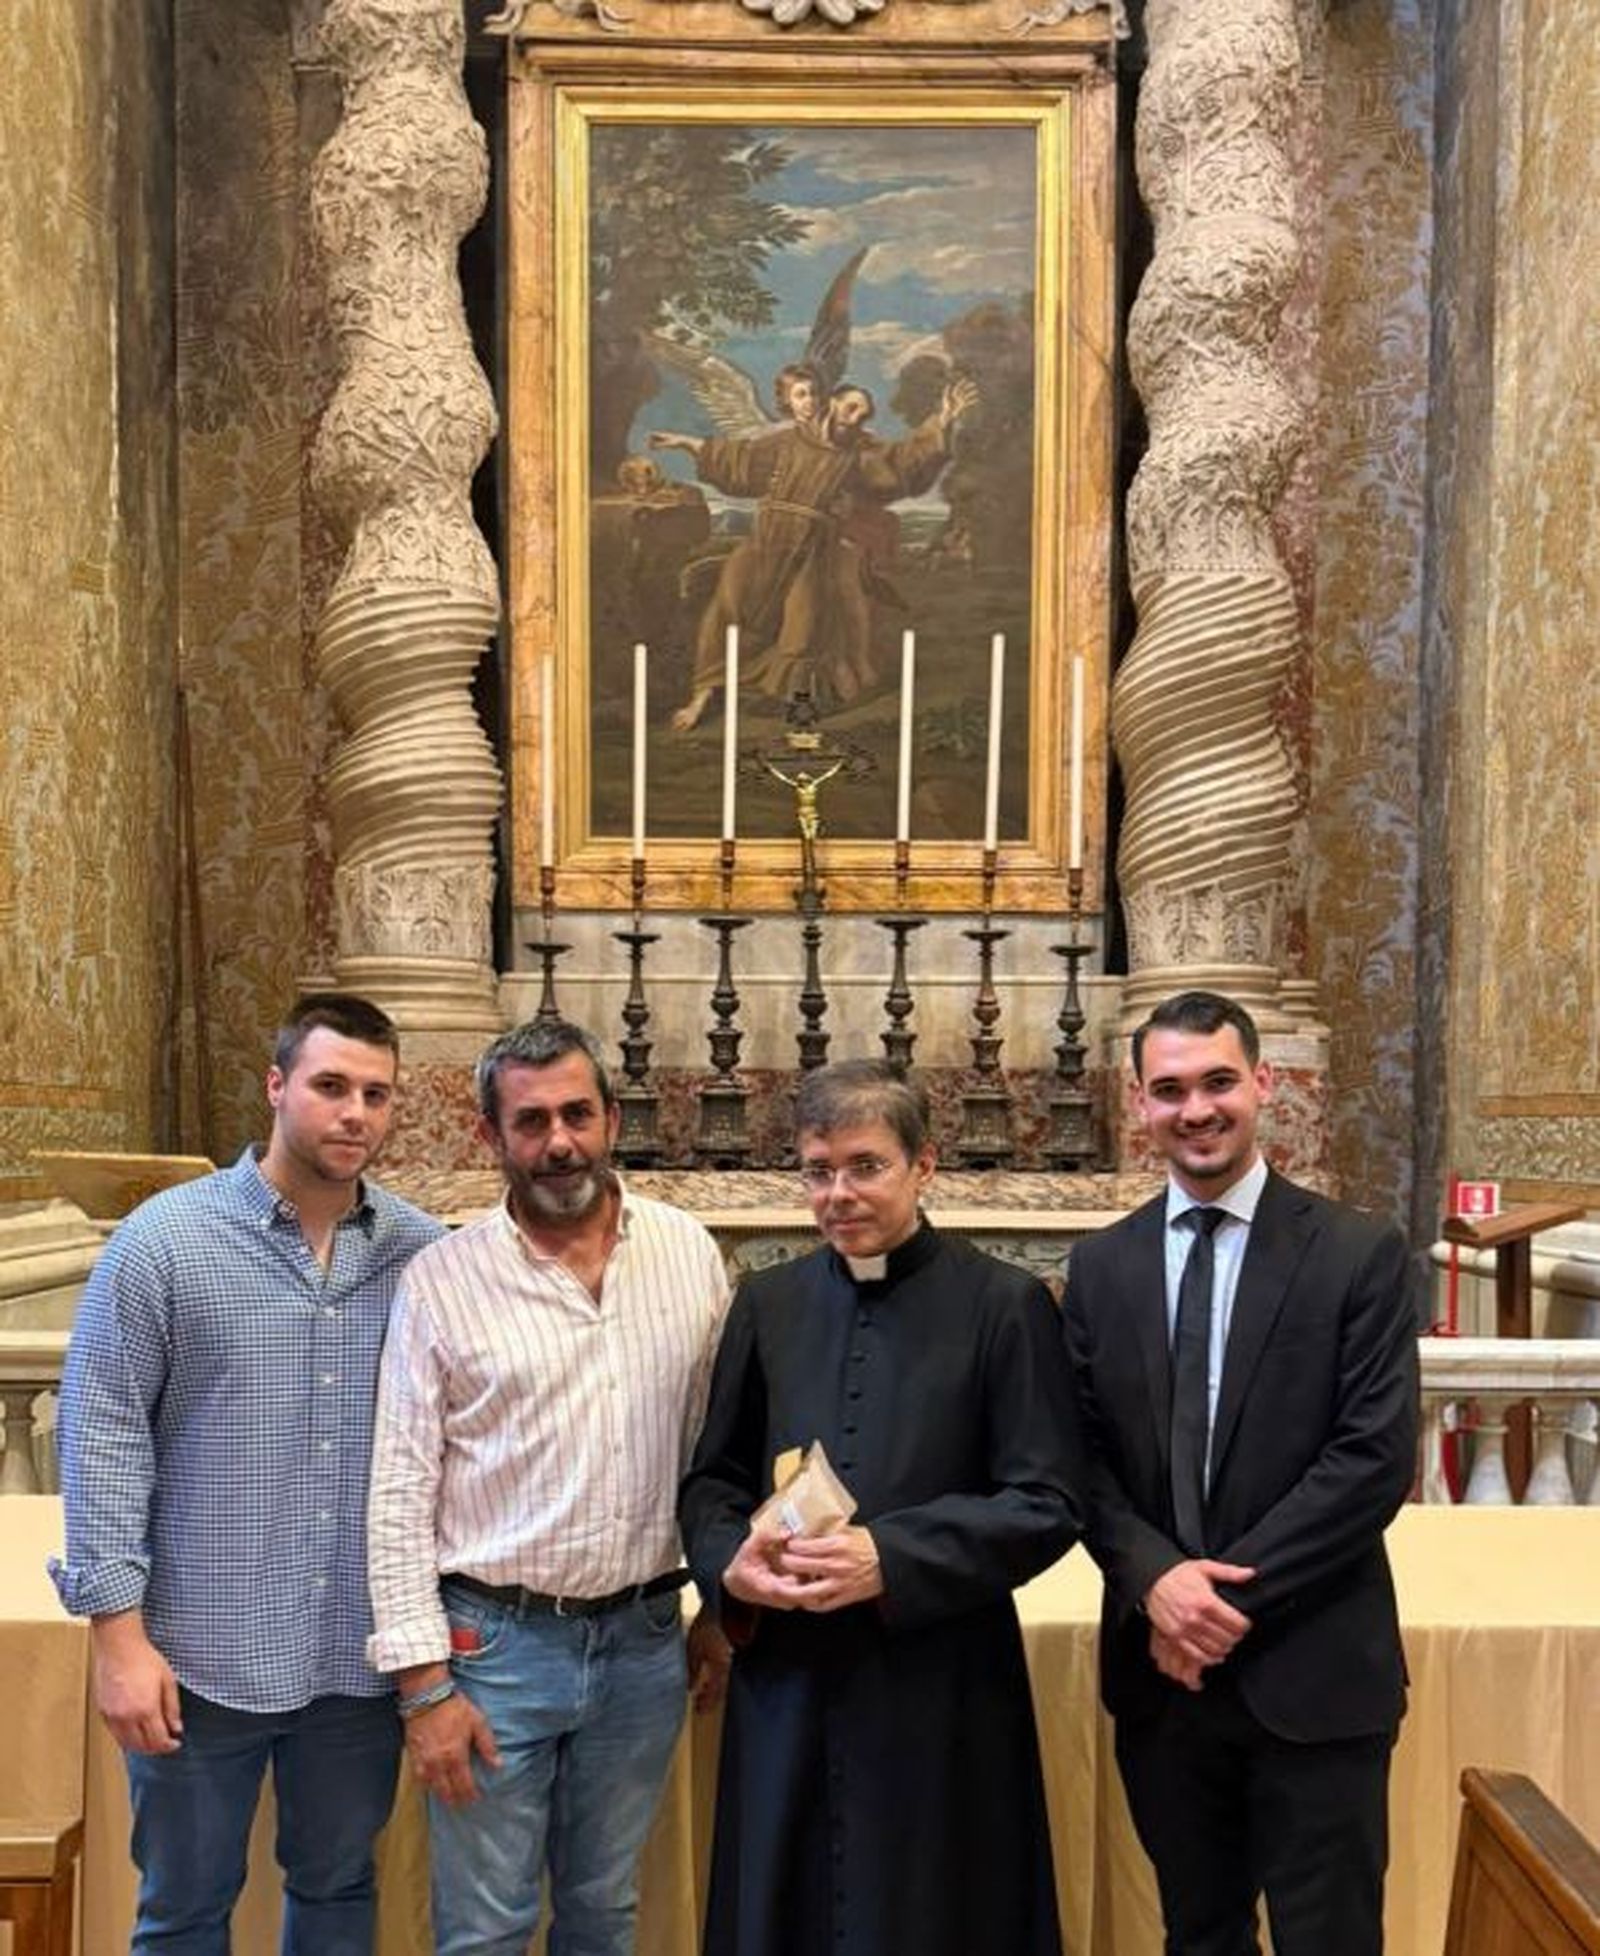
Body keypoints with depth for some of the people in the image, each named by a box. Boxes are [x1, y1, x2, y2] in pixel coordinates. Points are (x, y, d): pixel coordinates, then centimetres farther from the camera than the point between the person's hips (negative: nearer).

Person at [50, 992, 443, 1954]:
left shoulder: (424, 1252, -1)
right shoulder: (165, 1240, -9)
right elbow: (104, 1438, -9)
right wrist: (119, 1632, -12)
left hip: (363, 1655, 3)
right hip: (204, 1654, -2)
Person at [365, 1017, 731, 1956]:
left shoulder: (689, 1253, -1)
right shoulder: (441, 1280, -9)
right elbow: (399, 1494, -8)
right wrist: (423, 1682, -10)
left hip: (645, 1639, 3)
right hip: (493, 1642, -2)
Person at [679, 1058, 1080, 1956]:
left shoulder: (1004, 1304, -6)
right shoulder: (768, 1302, 7)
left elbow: (1048, 1505, -9)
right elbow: (712, 1478, 12)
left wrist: (889, 1558, -20)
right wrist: (730, 1559, -9)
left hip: (941, 1693, -3)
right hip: (784, 1688, 4)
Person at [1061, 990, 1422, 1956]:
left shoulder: (1360, 1254, -6)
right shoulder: (1101, 1265, 5)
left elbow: (1377, 1458, -12)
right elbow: (1083, 1456, 3)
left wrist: (1234, 1595, -15)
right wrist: (1156, 1578, -14)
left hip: (1311, 1672, -3)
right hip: (1161, 1669, 3)